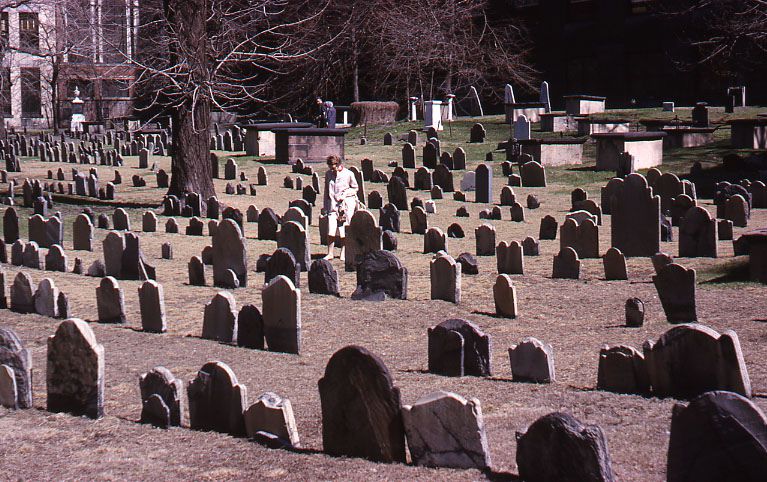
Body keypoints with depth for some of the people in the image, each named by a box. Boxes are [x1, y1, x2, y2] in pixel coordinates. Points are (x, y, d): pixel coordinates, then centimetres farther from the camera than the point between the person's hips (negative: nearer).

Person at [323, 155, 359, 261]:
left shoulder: (348, 174, -4)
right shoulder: (328, 174, 6)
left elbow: (355, 188, 6)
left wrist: (345, 194, -10)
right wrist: (325, 206, 14)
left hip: (346, 204, -2)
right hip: (333, 204, 2)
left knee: (343, 231, 1)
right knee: (331, 230, -8)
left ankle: (343, 253, 12)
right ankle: (330, 253, 1)